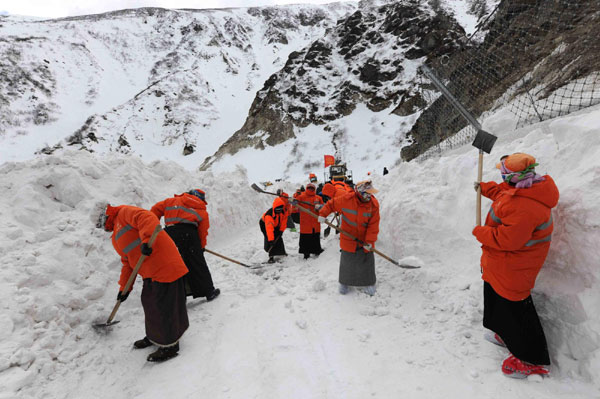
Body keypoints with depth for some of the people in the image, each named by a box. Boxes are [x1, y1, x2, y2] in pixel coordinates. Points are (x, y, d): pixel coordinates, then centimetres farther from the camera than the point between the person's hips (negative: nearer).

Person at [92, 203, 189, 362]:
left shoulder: (125, 212, -1)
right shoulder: (117, 237, 27)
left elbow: (148, 219, -22)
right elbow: (127, 262, 26)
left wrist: (146, 240, -36)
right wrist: (124, 288, 22)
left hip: (164, 266, -10)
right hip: (150, 273, 10)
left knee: (163, 307, -2)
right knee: (149, 303, 19)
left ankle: (170, 346, 10)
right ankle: (154, 337, 39)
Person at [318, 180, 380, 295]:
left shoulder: (374, 204, -15)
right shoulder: (346, 199, -20)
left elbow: (373, 224, -13)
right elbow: (331, 204, -2)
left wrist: (369, 241, -16)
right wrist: (323, 214, -11)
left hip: (365, 239, 1)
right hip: (348, 237, -1)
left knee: (367, 261, 9)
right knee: (347, 261, 11)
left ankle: (368, 283, 31)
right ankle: (344, 282, 33)